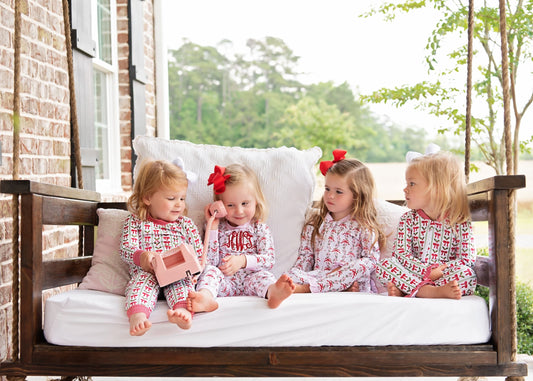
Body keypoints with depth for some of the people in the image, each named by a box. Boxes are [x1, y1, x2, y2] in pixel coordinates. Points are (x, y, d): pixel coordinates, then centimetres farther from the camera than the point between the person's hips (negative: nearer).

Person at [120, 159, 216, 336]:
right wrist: (141, 257, -24)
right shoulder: (135, 222, 12)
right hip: (145, 273, -2)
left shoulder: (186, 224, 18)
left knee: (183, 283, -30)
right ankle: (137, 315, -61)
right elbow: (125, 248, 0)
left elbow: (199, 253, 11)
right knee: (143, 279, -33)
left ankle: (183, 310, -61)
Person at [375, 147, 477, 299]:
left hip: (446, 276, -2)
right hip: (413, 274, 2)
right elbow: (400, 253, -4)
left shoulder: (460, 222, -2)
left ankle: (403, 289, -35)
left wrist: (438, 272, -21)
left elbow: (467, 259, -7)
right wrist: (427, 271, -21)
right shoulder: (408, 219, 6)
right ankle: (433, 291, -36)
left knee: (468, 275, -31)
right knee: (384, 264, -21)